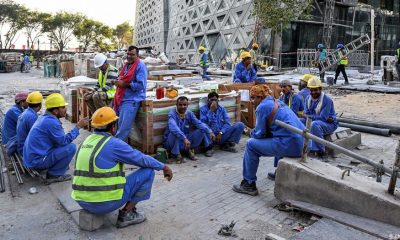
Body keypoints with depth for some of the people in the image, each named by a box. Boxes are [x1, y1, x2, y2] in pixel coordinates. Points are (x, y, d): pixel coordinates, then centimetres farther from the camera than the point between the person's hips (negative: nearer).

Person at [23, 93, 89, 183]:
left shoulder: (43, 118, 10)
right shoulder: (51, 122, -21)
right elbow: (64, 141, -19)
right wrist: (78, 127, -13)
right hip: (37, 161, -10)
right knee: (71, 147, -16)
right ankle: (54, 175, -6)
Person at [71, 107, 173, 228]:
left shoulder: (87, 141, 8)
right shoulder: (114, 144, -15)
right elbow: (143, 159, -6)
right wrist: (164, 167, 10)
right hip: (105, 203, -8)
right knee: (148, 171, 0)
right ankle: (125, 214, 4)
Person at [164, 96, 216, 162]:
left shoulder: (189, 113, -2)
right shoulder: (172, 114, -20)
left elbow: (199, 123, -14)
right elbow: (173, 128, -38)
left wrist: (210, 131, -32)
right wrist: (184, 139, -51)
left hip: (185, 142, 5)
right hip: (172, 143, -4)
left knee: (202, 131, -12)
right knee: (174, 133, -37)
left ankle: (189, 150, 4)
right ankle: (175, 154, -12)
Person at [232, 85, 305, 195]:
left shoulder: (262, 106, -5)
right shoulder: (277, 102, 20)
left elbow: (260, 133, -3)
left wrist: (251, 133, 17)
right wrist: (255, 131, 21)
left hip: (290, 145, -9)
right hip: (301, 143, 9)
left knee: (251, 144, 3)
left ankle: (249, 185, 9)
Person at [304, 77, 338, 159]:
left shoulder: (327, 100, -17)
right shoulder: (308, 99, 3)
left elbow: (323, 117, -22)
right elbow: (306, 114, -1)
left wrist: (310, 116, -14)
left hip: (330, 124, -6)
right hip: (318, 123, 7)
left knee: (314, 124, -37)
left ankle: (321, 151, -25)